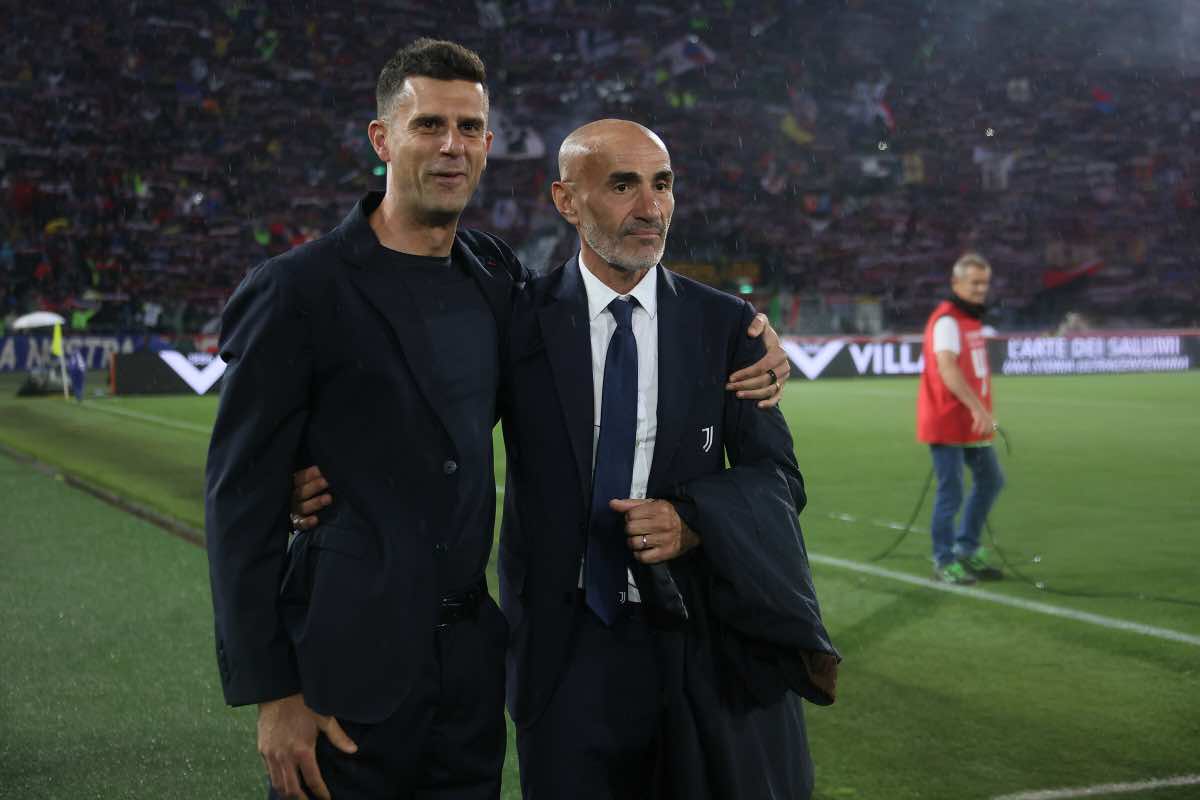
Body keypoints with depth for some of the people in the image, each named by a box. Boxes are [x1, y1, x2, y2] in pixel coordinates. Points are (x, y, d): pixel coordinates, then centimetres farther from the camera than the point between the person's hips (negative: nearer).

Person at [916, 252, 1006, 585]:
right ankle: (944, 562, 8)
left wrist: (982, 412, 18)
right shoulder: (947, 320, -15)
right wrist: (977, 407, -36)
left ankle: (967, 549, 27)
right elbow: (947, 369, -29)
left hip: (972, 423, 10)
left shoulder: (972, 319, 15)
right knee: (951, 492, -4)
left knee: (990, 481, 15)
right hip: (947, 423, -10)